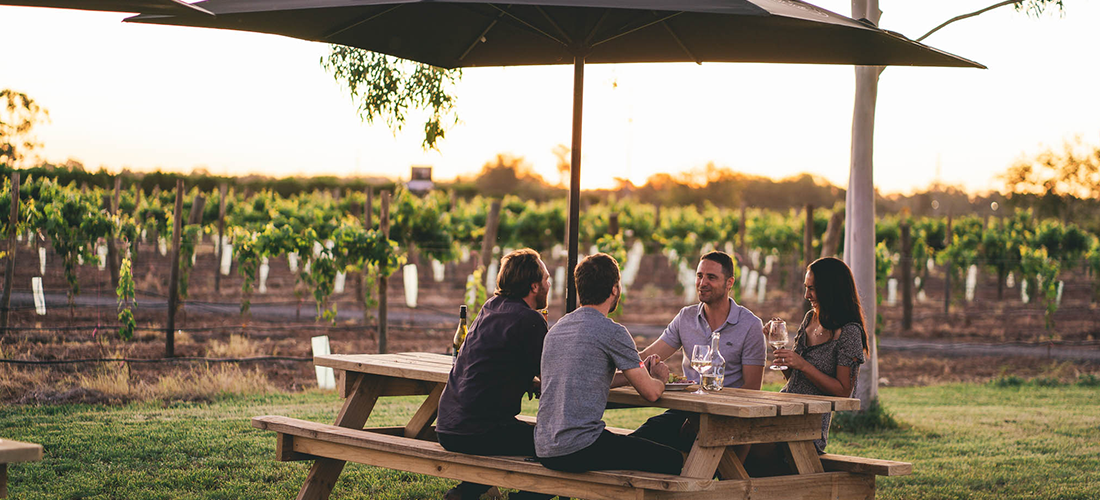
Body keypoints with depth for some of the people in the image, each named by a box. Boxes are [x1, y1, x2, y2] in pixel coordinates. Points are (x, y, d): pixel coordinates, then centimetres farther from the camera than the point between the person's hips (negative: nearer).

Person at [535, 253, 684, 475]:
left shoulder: (557, 328, 15)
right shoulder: (613, 332, -9)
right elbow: (650, 392, -6)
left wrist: (640, 373, 27)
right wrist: (659, 377, 18)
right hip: (579, 452, -9)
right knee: (673, 461, 2)